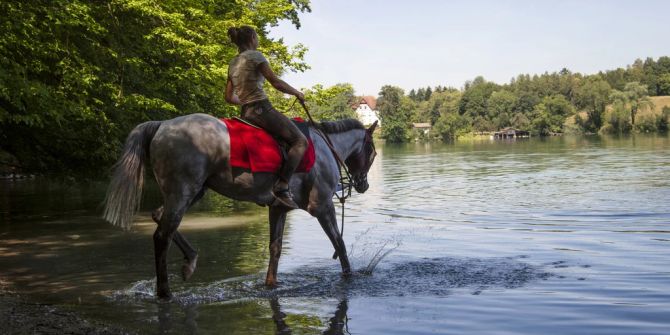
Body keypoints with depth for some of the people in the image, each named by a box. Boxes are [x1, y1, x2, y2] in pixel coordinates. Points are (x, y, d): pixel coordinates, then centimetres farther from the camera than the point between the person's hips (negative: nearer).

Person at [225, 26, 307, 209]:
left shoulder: (233, 63, 18)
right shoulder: (255, 55, -5)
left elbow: (229, 97, 18)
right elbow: (276, 82, -12)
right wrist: (298, 93, 1)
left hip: (245, 113, 9)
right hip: (262, 108, -9)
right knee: (300, 141, -8)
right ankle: (282, 186, -24)